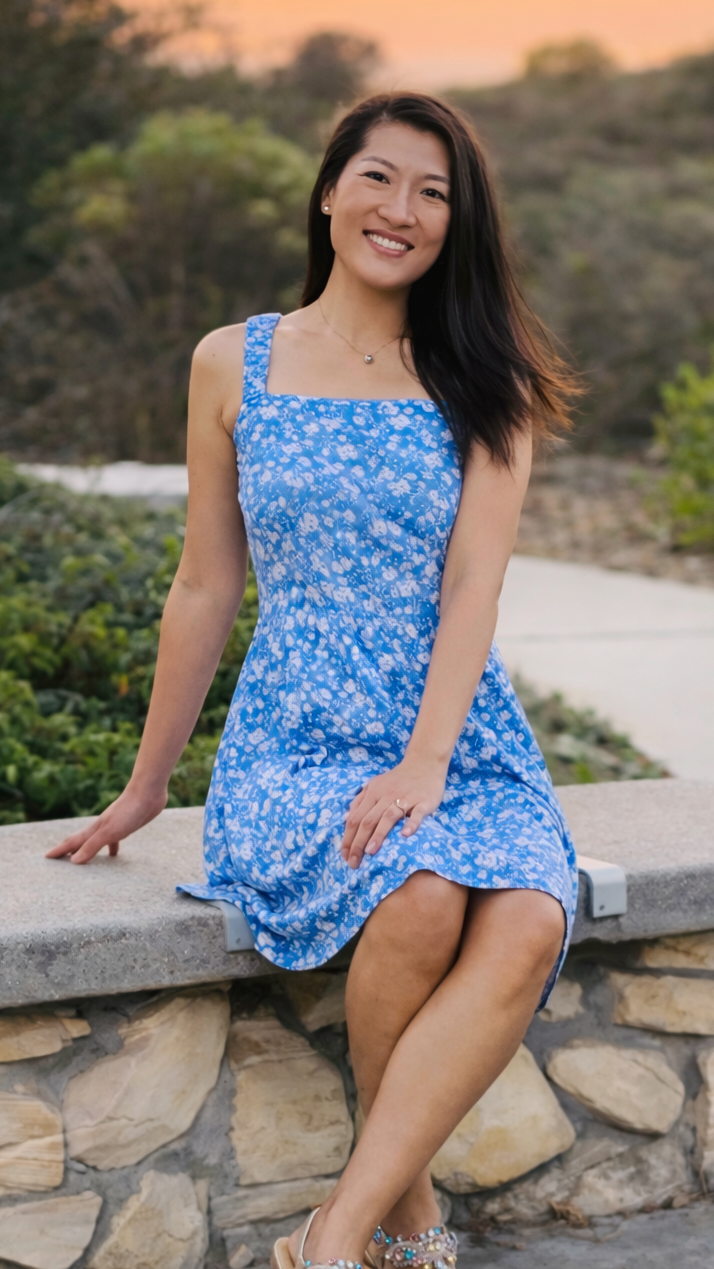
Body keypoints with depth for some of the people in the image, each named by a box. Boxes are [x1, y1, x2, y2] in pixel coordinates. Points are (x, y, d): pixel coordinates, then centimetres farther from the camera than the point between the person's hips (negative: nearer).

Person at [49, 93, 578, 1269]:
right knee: (420, 900, -32)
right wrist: (146, 788, 14)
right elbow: (206, 590, 11)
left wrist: (425, 765, -19)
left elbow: (473, 586, -4)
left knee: (528, 924, -31)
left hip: (464, 740, 1)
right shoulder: (234, 365, 7)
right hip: (297, 740, -1)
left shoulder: (483, 383, 7)